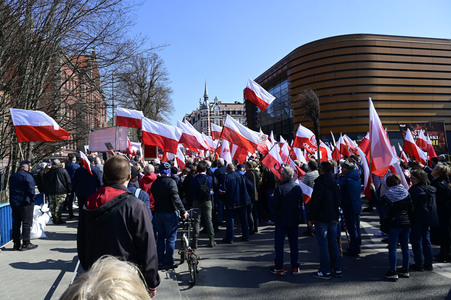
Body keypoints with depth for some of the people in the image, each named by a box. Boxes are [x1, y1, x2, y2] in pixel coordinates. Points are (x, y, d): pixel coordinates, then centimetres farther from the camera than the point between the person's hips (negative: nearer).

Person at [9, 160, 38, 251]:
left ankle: (16, 244, 16)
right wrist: (32, 200, -6)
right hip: (25, 203, -7)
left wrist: (12, 202, 17)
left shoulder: (12, 176, 13)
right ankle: (26, 244, 1)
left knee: (16, 223, 12)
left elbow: (11, 190, 15)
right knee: (27, 223, -1)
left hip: (14, 203, 7)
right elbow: (31, 190, -18)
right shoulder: (27, 176, -12)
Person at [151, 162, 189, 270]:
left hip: (158, 213, 6)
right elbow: (175, 198, -21)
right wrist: (183, 211, -14)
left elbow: (154, 197, 11)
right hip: (169, 213, -6)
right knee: (171, 238, 4)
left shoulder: (154, 183, 5)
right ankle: (168, 263, 8)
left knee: (160, 237, 15)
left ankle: (159, 262, 20)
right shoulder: (170, 181, -15)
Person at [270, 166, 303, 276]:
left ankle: (279, 268, 12)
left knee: (279, 244, 7)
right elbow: (301, 203, 7)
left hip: (281, 221, -4)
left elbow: (275, 206, -13)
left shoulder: (279, 189, -17)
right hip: (294, 221, 5)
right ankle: (295, 267, 19)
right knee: (294, 243, 14)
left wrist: (275, 217, 5)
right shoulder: (298, 188, -2)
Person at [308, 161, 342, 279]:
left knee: (323, 244, -1)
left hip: (322, 218, -7)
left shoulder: (319, 184, -15)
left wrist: (311, 218, -8)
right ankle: (337, 269, 20)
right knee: (333, 242, 14)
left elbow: (315, 202, -16)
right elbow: (338, 200, 15)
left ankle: (325, 271, 5)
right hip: (334, 218, 7)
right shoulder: (334, 183, 8)